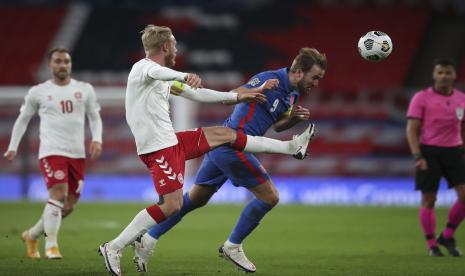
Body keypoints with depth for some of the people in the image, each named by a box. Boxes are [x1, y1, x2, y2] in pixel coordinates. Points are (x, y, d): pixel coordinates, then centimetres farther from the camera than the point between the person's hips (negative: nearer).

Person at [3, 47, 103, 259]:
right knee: (58, 194, -22)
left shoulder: (85, 90, 9)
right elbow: (23, 119, 14)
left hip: (77, 153, 4)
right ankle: (51, 245, -12)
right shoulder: (38, 92, 4)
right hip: (51, 152, -4)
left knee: (69, 206, 6)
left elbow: (94, 117, 15)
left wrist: (97, 139, -3)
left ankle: (32, 235, 26)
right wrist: (13, 147, 10)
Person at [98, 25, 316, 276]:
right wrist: (186, 76, -60)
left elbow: (196, 94, 28)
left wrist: (237, 96, 31)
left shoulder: (164, 79, 18)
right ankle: (113, 247, -13)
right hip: (158, 149, -10)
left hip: (171, 141, 10)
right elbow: (158, 71, -38)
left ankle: (291, 147, 31)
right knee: (171, 205, -17)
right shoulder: (142, 68, -12)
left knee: (225, 134, 17)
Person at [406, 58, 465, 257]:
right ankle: (432, 245, 10)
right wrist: (417, 156, -17)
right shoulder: (422, 98, -5)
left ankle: (447, 236, 9)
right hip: (429, 152, -4)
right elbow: (412, 129, -7)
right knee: (428, 200, -2)